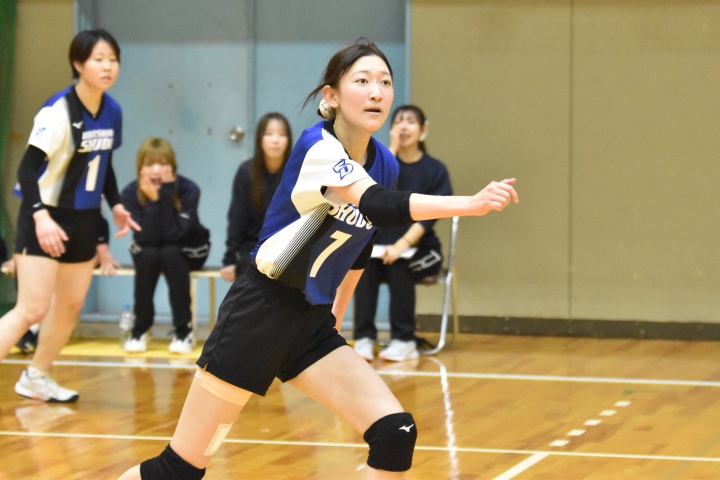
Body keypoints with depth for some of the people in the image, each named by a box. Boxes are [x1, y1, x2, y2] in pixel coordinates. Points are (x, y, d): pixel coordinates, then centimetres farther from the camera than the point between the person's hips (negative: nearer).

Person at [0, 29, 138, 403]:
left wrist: (115, 204, 11)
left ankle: (36, 378, 32)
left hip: (83, 221, 7)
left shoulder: (112, 112, 2)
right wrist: (40, 216, -34)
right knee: (32, 309, -15)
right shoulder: (58, 111, -20)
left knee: (70, 306, 15)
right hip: (46, 221, -7)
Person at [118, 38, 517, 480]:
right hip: (258, 314, -7)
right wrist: (470, 204, -47)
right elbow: (379, 206, -37)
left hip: (315, 323, 7)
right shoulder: (318, 145, -19)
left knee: (396, 434, -11)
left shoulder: (386, 165, 3)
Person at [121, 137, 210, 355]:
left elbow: (173, 234, -33)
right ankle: (141, 329, -16)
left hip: (188, 249, -1)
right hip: (147, 252, 1)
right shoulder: (131, 192, -20)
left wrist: (167, 194, -38)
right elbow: (147, 238, -27)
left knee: (169, 253, -34)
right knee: (149, 254, -33)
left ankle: (183, 329, -22)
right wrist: (152, 200, -37)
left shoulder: (189, 189, -25)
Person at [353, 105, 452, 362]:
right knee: (364, 264, -30)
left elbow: (429, 215, -12)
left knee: (399, 266, -33)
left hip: (420, 248, -2)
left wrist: (403, 244, -27)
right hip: (381, 244, 2)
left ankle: (404, 341, -25)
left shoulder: (435, 170, -1)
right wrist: (393, 149, -16)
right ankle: (364, 338, -28)